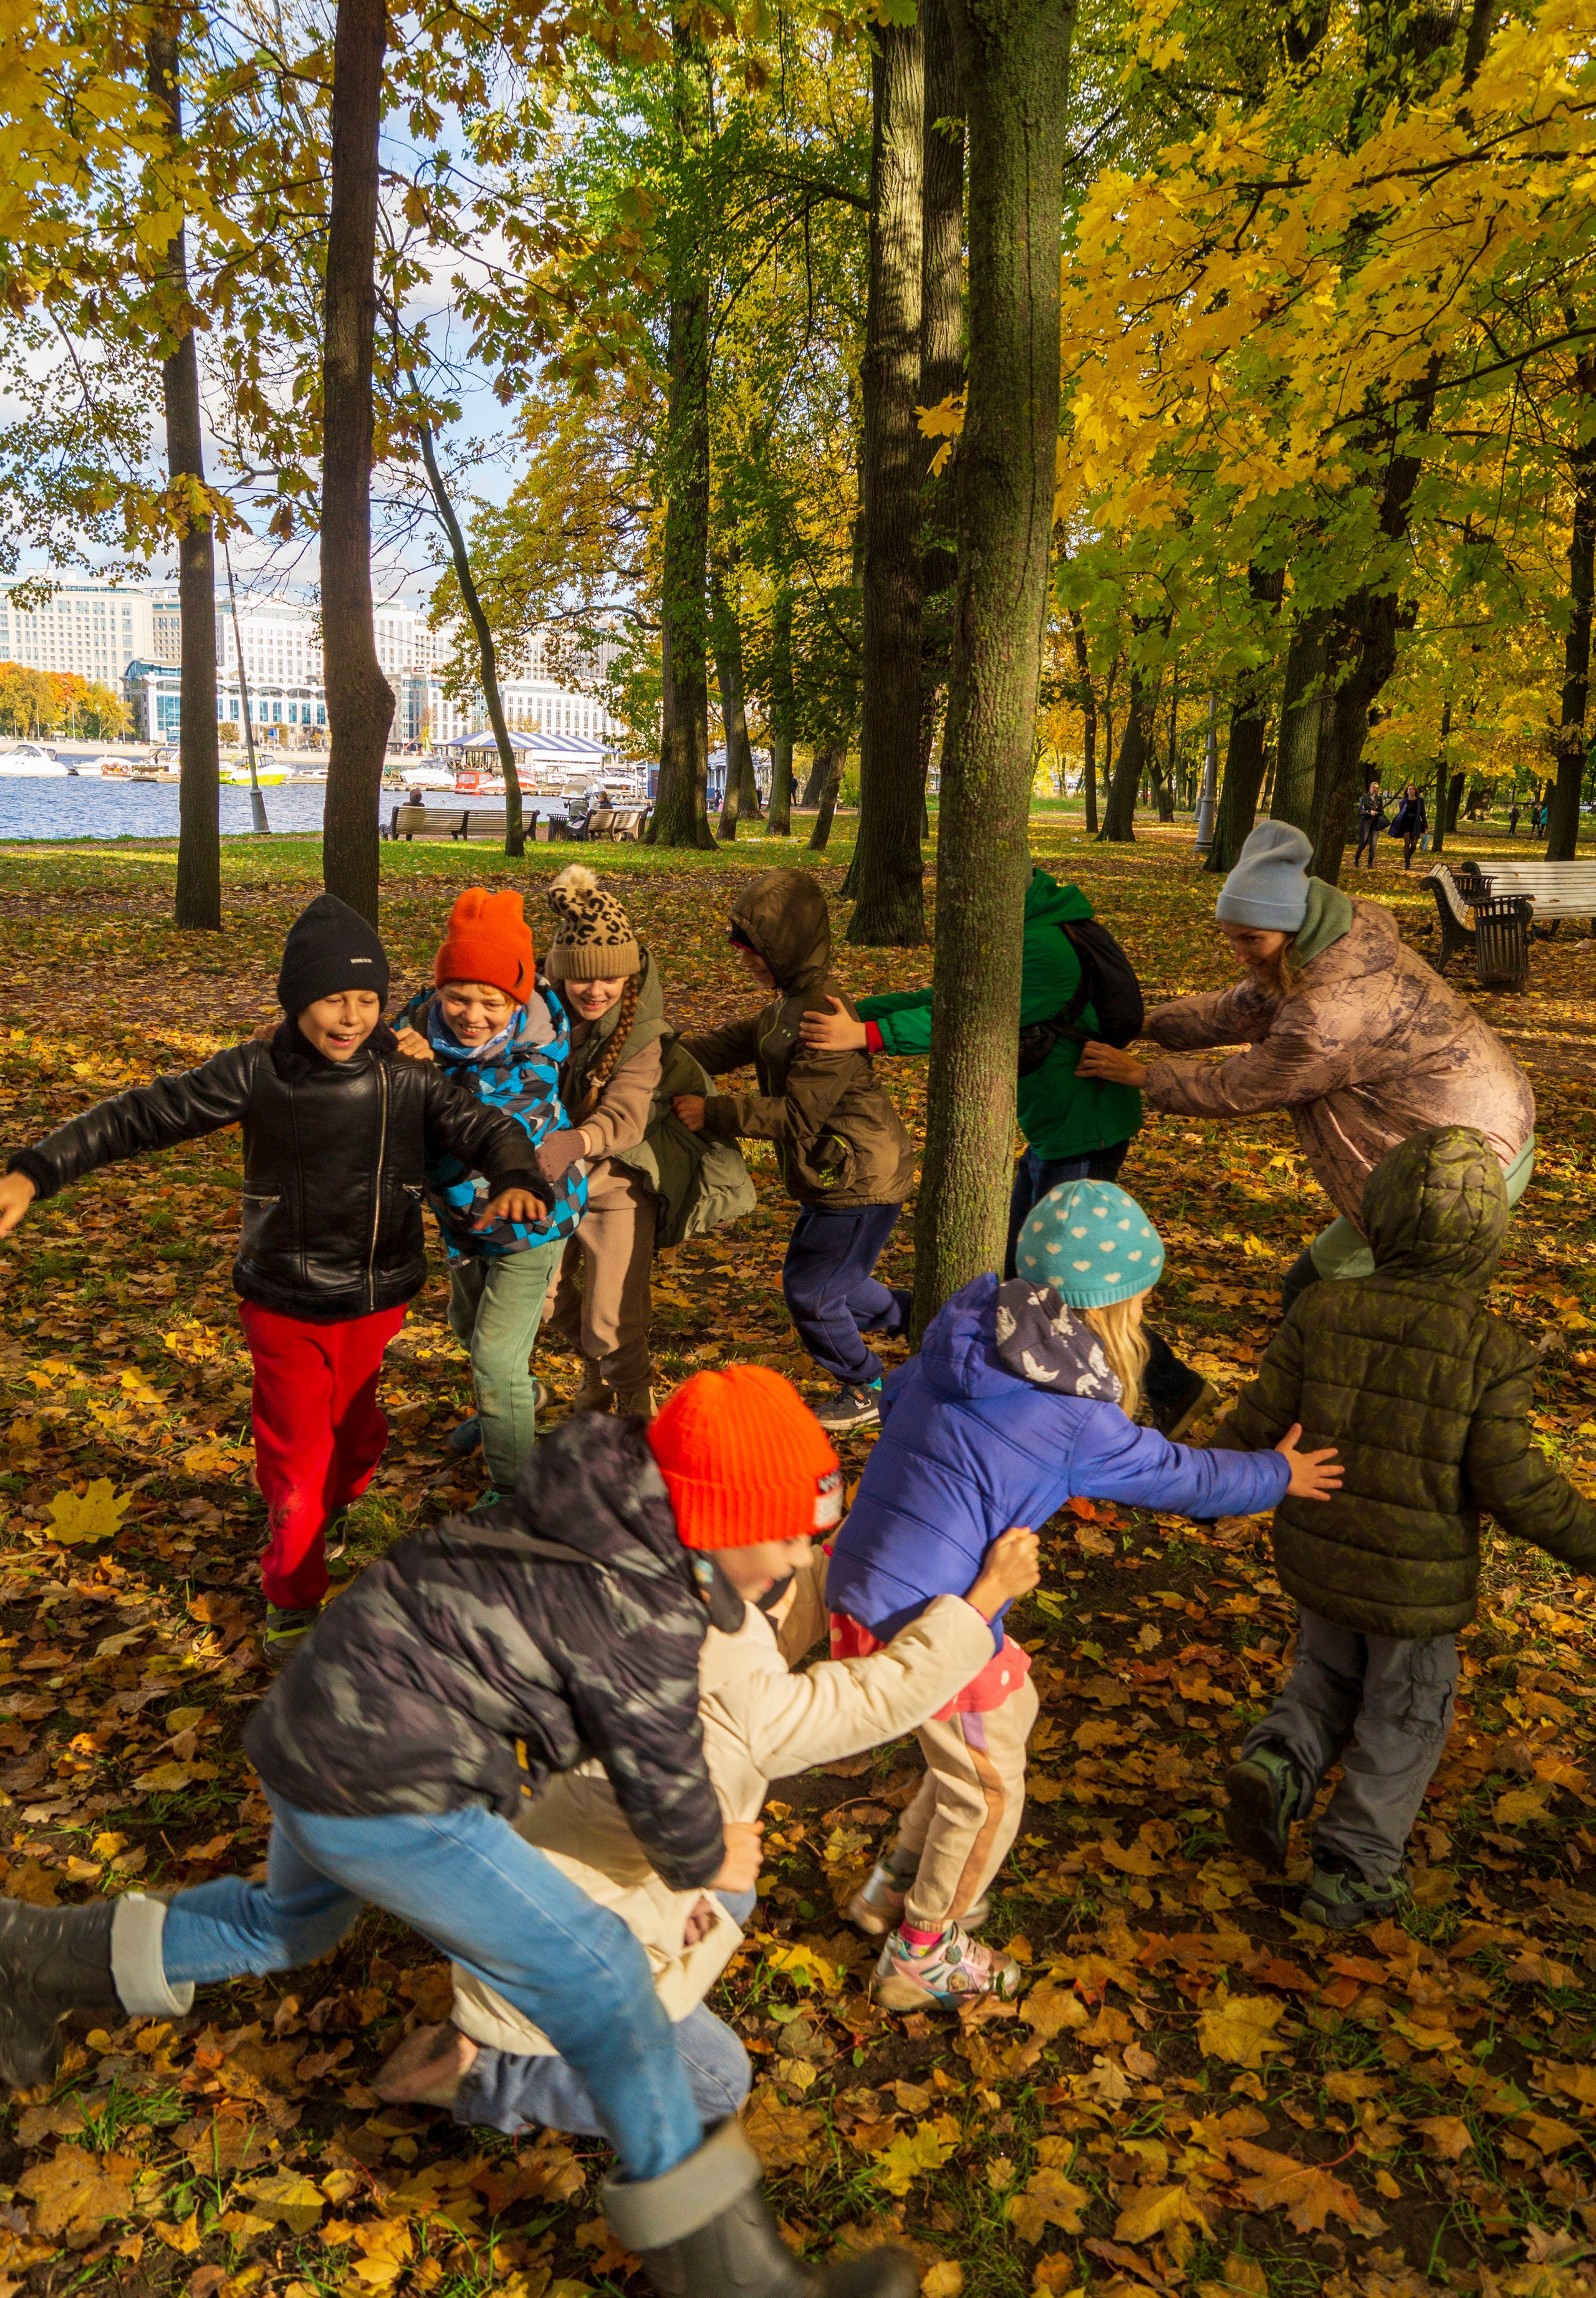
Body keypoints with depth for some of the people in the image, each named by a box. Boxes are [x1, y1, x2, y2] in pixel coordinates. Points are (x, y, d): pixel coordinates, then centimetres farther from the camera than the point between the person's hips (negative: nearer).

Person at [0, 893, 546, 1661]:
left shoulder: (407, 1079, -11)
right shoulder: (254, 1074, -13)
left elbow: (483, 1129, -14)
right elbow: (142, 1114, -10)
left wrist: (514, 1179, -38)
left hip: (377, 1301, 2)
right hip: (285, 1307, -1)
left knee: (356, 1432, 21)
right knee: (295, 1457, 3)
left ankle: (332, 1510, 54)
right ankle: (292, 1598, 26)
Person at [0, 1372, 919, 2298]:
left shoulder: (605, 1506, 2)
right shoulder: (642, 1611, -23)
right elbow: (664, 1783, -10)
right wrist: (706, 1862, 11)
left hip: (317, 1723, 9)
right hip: (375, 1792, -9)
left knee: (291, 1921, 34)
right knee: (595, 1974, -7)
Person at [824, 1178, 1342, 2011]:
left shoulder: (956, 1342, 1)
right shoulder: (1080, 1424, -17)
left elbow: (892, 1401, 18)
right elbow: (1188, 1478, -2)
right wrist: (1279, 1475, 16)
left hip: (859, 1583, 8)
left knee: (1011, 1709, 27)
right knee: (987, 1791, 16)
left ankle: (896, 1887, 41)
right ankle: (921, 1958, 36)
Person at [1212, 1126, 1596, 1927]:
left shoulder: (1323, 1313, -13)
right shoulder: (1493, 1352, -20)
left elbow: (1259, 1420, -7)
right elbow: (1513, 1484, -17)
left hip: (1318, 1558, 3)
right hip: (1416, 1583, -3)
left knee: (1329, 1676, 26)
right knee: (1402, 1717, 18)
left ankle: (1277, 1764, 1)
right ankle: (1350, 1873, 25)